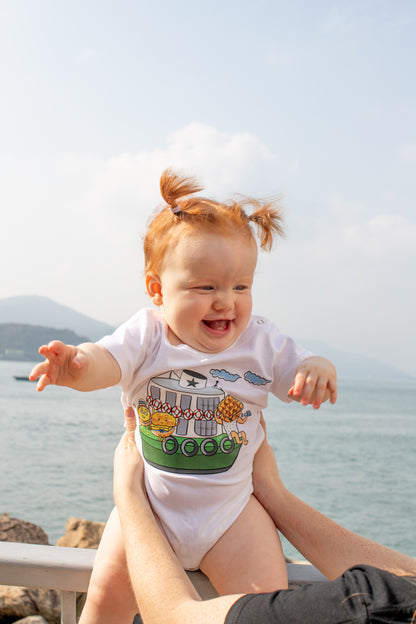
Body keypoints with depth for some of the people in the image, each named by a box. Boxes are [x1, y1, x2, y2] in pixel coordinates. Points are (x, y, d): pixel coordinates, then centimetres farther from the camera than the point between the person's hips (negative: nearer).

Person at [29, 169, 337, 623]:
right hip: (148, 505, 0)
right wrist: (76, 364, -56)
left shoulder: (261, 342, -7)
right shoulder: (147, 335, -14)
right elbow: (106, 360, -31)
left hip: (229, 507, 1)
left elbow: (301, 373, -1)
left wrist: (318, 369, -27)